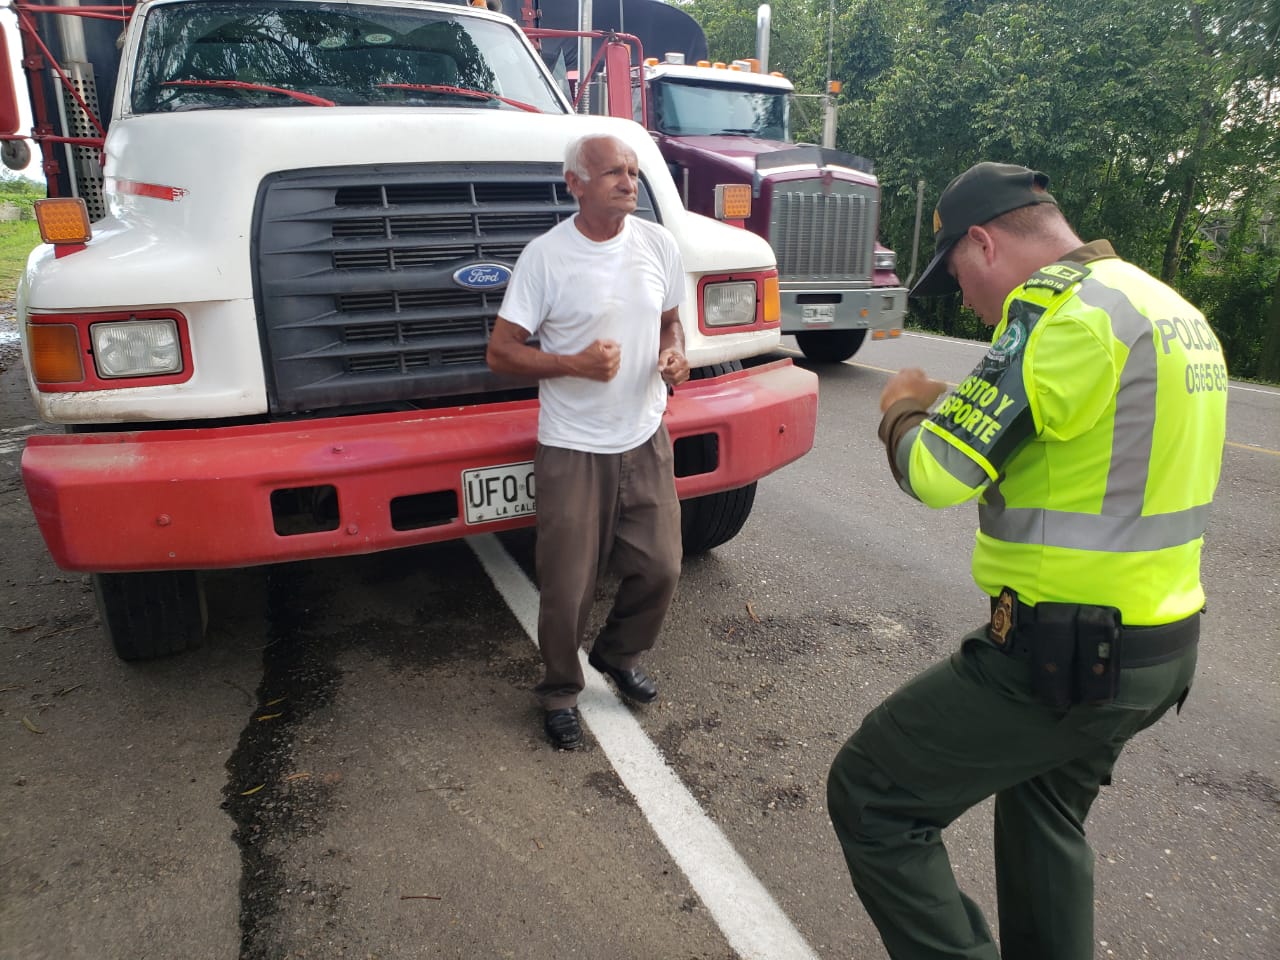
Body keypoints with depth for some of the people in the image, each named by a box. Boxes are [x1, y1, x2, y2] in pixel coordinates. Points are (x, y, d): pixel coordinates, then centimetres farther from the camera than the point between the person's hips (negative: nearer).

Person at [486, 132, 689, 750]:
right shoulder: (545, 256, -10)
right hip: (573, 449, -4)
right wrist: (576, 363, -21)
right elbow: (501, 352, -8)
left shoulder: (658, 244, 3)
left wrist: (674, 355, -5)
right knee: (568, 587, 3)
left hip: (645, 439, 5)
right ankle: (561, 693, 29)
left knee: (659, 567, 10)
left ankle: (618, 655, 39)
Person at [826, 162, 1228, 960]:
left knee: (872, 797, 1)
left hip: (1062, 653, -10)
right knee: (1046, 818, 29)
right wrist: (952, 407, 13)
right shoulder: (1174, 310, 12)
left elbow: (936, 470, -23)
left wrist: (904, 408, 0)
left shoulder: (1061, 306, -18)